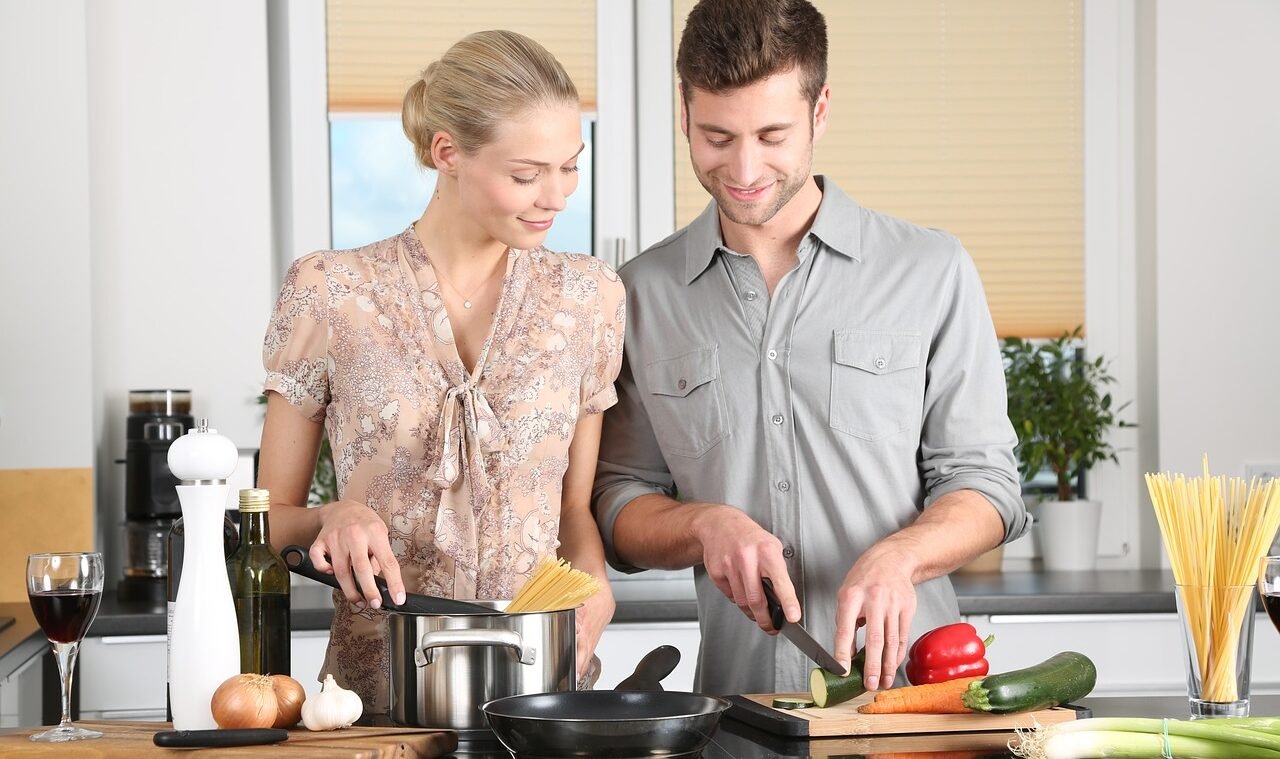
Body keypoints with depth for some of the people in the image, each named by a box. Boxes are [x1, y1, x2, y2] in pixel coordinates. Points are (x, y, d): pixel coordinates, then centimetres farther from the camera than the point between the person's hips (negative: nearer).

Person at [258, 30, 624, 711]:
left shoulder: (587, 298, 8)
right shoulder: (328, 293, 1)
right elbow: (271, 517, 9)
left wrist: (591, 581, -3)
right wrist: (331, 518, -12)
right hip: (377, 692, -2)